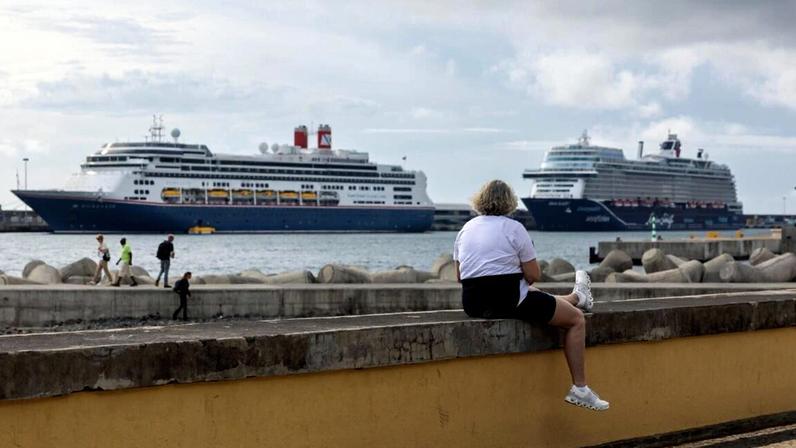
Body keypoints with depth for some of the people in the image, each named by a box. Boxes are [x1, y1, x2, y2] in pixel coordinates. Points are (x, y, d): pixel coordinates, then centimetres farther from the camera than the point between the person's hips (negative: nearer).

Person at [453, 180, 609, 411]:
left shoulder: (466, 228, 10)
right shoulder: (513, 228, -8)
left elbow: (460, 275, 16)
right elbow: (534, 275, -6)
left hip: (472, 303, 7)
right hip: (508, 301, -7)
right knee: (576, 319, 7)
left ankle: (576, 297, 58)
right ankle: (579, 389, 12)